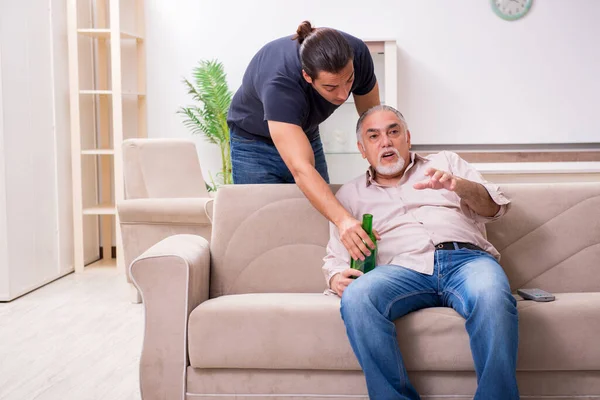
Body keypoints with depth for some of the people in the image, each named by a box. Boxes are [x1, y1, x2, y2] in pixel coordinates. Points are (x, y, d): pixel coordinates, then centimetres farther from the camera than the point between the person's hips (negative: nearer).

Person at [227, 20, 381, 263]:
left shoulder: (357, 54, -27)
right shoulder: (279, 82, -42)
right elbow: (301, 170, -50)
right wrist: (342, 219, -63)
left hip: (306, 134, 4)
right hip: (254, 142, -4)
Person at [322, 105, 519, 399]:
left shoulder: (445, 162, 26)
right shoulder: (350, 194, 27)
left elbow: (495, 207, 14)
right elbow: (336, 257, 24)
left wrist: (458, 184, -8)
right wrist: (336, 277, -1)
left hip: (466, 259, 0)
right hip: (404, 269, 1)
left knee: (492, 297, -37)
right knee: (355, 298, -34)